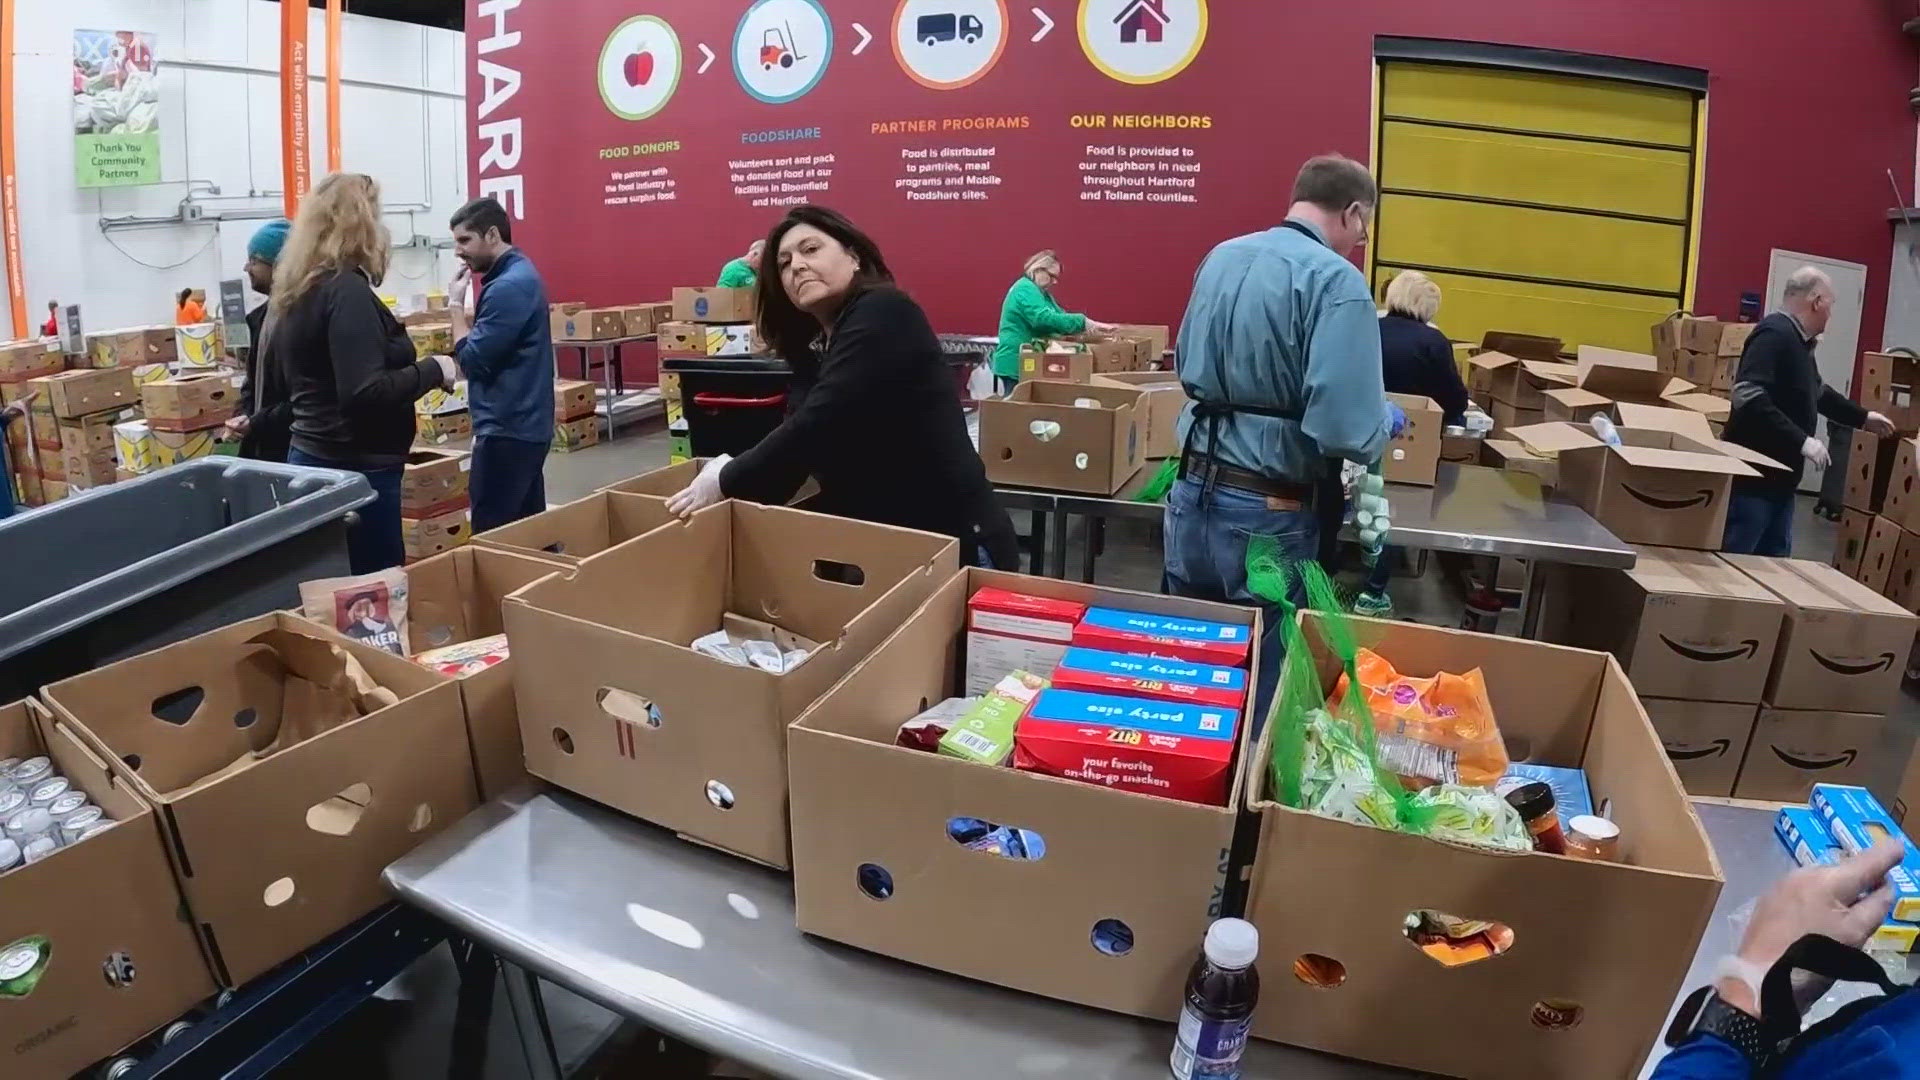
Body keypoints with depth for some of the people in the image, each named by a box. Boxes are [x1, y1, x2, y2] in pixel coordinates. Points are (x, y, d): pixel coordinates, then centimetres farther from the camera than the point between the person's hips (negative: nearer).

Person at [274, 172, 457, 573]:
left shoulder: (297, 293, 12)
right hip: (353, 468, -10)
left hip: (312, 457, 10)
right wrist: (433, 370, -12)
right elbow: (366, 393, -24)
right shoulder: (346, 291, -16)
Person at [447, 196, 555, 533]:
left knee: (491, 533, -6)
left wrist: (455, 305, -8)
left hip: (507, 429, -10)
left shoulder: (509, 286, -18)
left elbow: (473, 360, -17)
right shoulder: (518, 274, 14)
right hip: (523, 423, 10)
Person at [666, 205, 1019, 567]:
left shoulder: (883, 314, -16)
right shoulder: (812, 345, 11)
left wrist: (727, 483, -16)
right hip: (875, 545, 8)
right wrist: (734, 470, -13)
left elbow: (819, 425, -24)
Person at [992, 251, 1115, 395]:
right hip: (1016, 364, -10)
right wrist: (1086, 323, -31)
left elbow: (1058, 315, 13)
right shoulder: (1025, 289, -15)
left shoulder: (1041, 292, 18)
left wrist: (1091, 326, -4)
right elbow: (1045, 318, -29)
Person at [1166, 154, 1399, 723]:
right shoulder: (1336, 281, -14)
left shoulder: (1221, 256, 7)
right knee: (1262, 677, 10)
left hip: (1194, 489, 6)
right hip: (1268, 511, -6)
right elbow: (1346, 433, -22)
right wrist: (1386, 419, -1)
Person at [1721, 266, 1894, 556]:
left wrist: (1863, 417, 41)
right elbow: (1747, 397, -30)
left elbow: (1816, 393, 34)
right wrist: (1803, 441, -27)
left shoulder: (1798, 341, 16)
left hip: (1780, 478, 11)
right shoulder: (1775, 334, -17)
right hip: (1753, 477, -11)